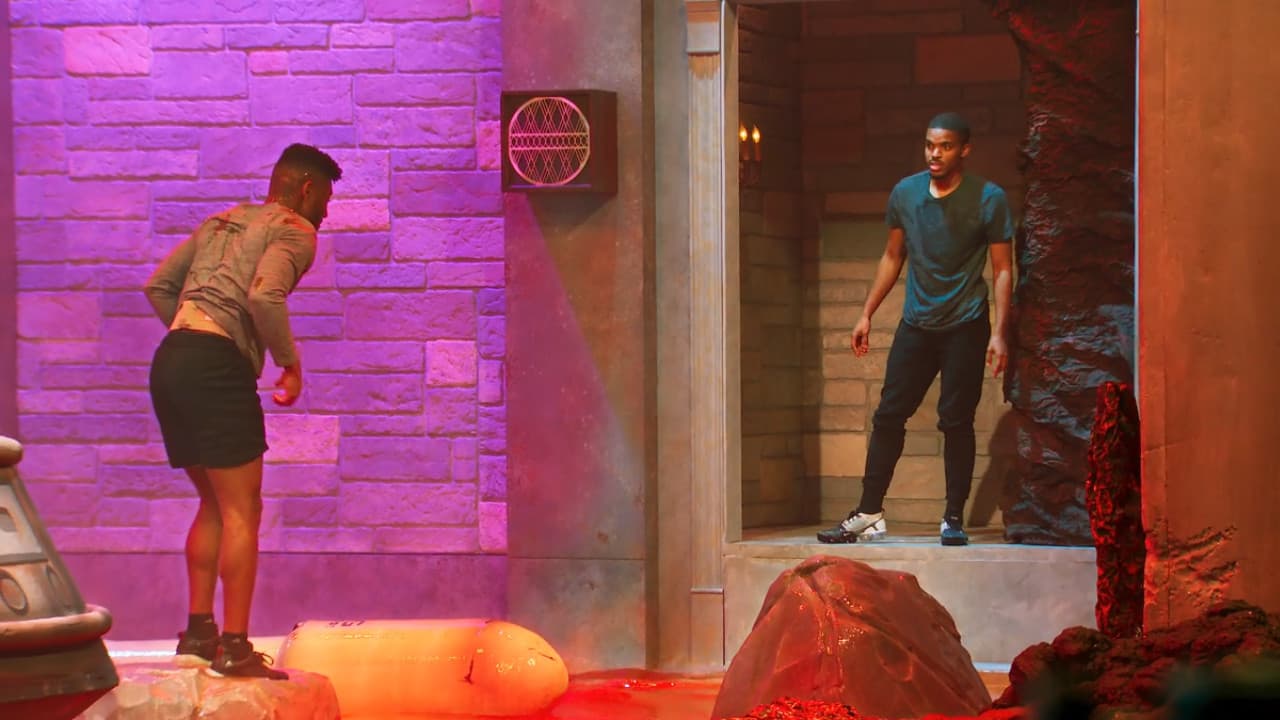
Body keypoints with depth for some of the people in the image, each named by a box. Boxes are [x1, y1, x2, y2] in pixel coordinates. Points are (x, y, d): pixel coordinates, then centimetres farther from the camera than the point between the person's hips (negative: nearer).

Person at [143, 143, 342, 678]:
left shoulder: (221, 223, 24)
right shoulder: (295, 231, 0)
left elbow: (158, 286, 22)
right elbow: (264, 296, -19)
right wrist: (290, 362, -6)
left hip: (170, 359, 8)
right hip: (217, 367, -8)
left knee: (214, 505, 18)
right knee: (242, 510, -5)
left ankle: (198, 632, 17)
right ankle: (233, 647, -8)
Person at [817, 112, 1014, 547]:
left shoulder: (988, 199, -7)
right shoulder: (905, 193, 4)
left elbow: (1002, 269, -6)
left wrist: (998, 334, -13)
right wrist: (867, 314, 12)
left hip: (965, 326, -4)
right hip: (916, 324, 4)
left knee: (956, 421, -3)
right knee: (889, 415, 1)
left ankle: (954, 518, 5)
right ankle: (870, 514, 5)